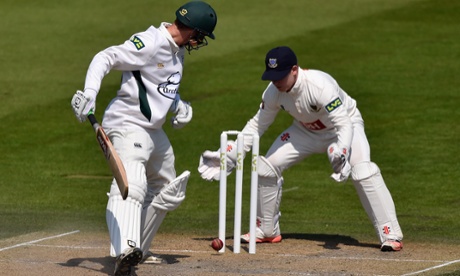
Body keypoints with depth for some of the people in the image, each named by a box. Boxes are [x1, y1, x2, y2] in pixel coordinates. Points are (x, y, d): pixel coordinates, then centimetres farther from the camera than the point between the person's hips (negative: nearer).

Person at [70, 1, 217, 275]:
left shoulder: (177, 50, 12)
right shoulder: (150, 44, -17)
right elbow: (106, 58, -22)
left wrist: (178, 105, 6)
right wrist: (90, 93, -36)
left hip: (154, 130, 11)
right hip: (127, 126, -10)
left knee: (168, 193, 23)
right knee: (131, 186, -31)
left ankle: (139, 250, 35)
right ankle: (125, 252, -52)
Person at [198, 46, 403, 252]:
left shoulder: (320, 86, -37)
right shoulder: (273, 92, -18)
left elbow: (344, 125, -40)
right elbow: (257, 125, -3)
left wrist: (340, 153, -59)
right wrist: (230, 155, -9)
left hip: (344, 125, -6)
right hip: (307, 130, 6)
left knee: (363, 171, -29)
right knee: (267, 166, -5)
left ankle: (390, 235, -24)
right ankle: (266, 231, 14)